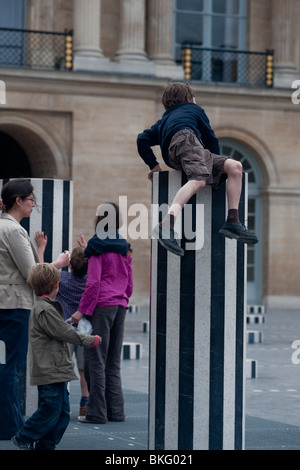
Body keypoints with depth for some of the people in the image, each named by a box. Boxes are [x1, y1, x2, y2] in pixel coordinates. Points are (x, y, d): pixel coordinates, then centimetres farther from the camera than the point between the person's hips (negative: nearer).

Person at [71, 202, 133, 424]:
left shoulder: (97, 247, -6)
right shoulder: (125, 248, 14)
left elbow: (93, 282, -13)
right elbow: (130, 285, 16)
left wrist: (82, 310, -11)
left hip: (101, 306, -7)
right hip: (121, 306, 7)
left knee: (95, 360, -4)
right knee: (113, 361, 12)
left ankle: (97, 412, -6)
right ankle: (116, 410, 12)